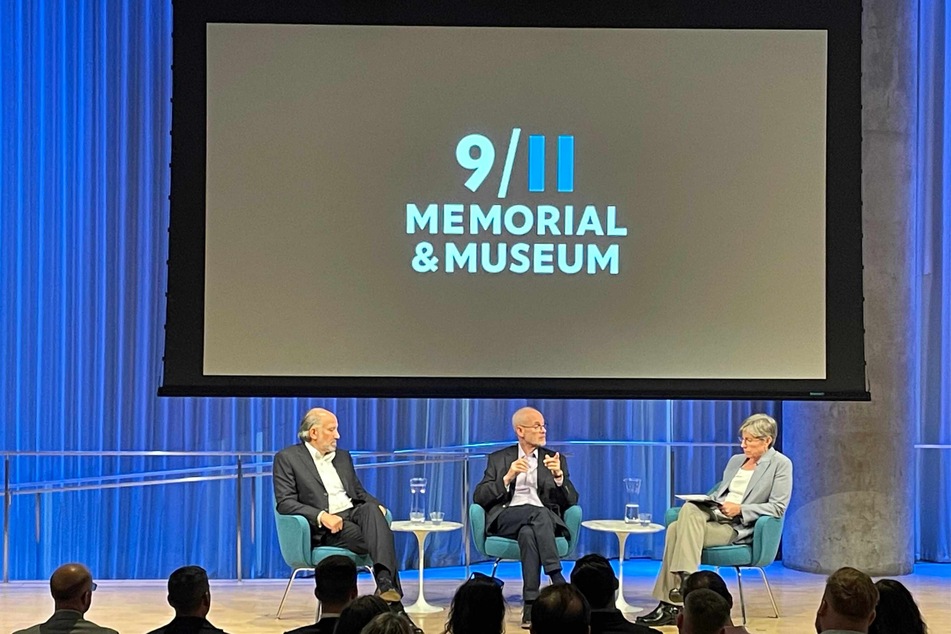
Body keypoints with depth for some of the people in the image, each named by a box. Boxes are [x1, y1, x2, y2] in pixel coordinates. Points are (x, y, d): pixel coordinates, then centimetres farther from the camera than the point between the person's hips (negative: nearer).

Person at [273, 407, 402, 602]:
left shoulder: (343, 457, 24)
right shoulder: (287, 458, 4)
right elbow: (285, 503, -6)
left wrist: (377, 506, 0)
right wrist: (321, 516, -21)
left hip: (354, 513, 5)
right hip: (323, 528, -5)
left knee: (371, 509, -33)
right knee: (375, 537, -32)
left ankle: (385, 580, -48)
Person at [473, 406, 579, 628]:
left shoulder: (556, 459, 20)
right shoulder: (498, 459, 17)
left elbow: (571, 501, 10)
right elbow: (479, 498, 5)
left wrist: (559, 475, -10)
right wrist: (508, 477, -9)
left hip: (545, 520, 1)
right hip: (506, 519, -1)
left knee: (528, 533, -38)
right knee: (538, 513, -37)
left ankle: (531, 606, -44)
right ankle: (557, 579, -46)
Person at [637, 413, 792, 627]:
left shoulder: (781, 464, 1)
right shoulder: (735, 460, 22)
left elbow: (778, 507, -7)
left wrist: (740, 509, -17)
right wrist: (708, 499, 3)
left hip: (740, 526, -7)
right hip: (714, 513, 7)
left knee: (679, 532, -27)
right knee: (689, 509, -29)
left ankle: (671, 605, -29)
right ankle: (685, 580, -32)